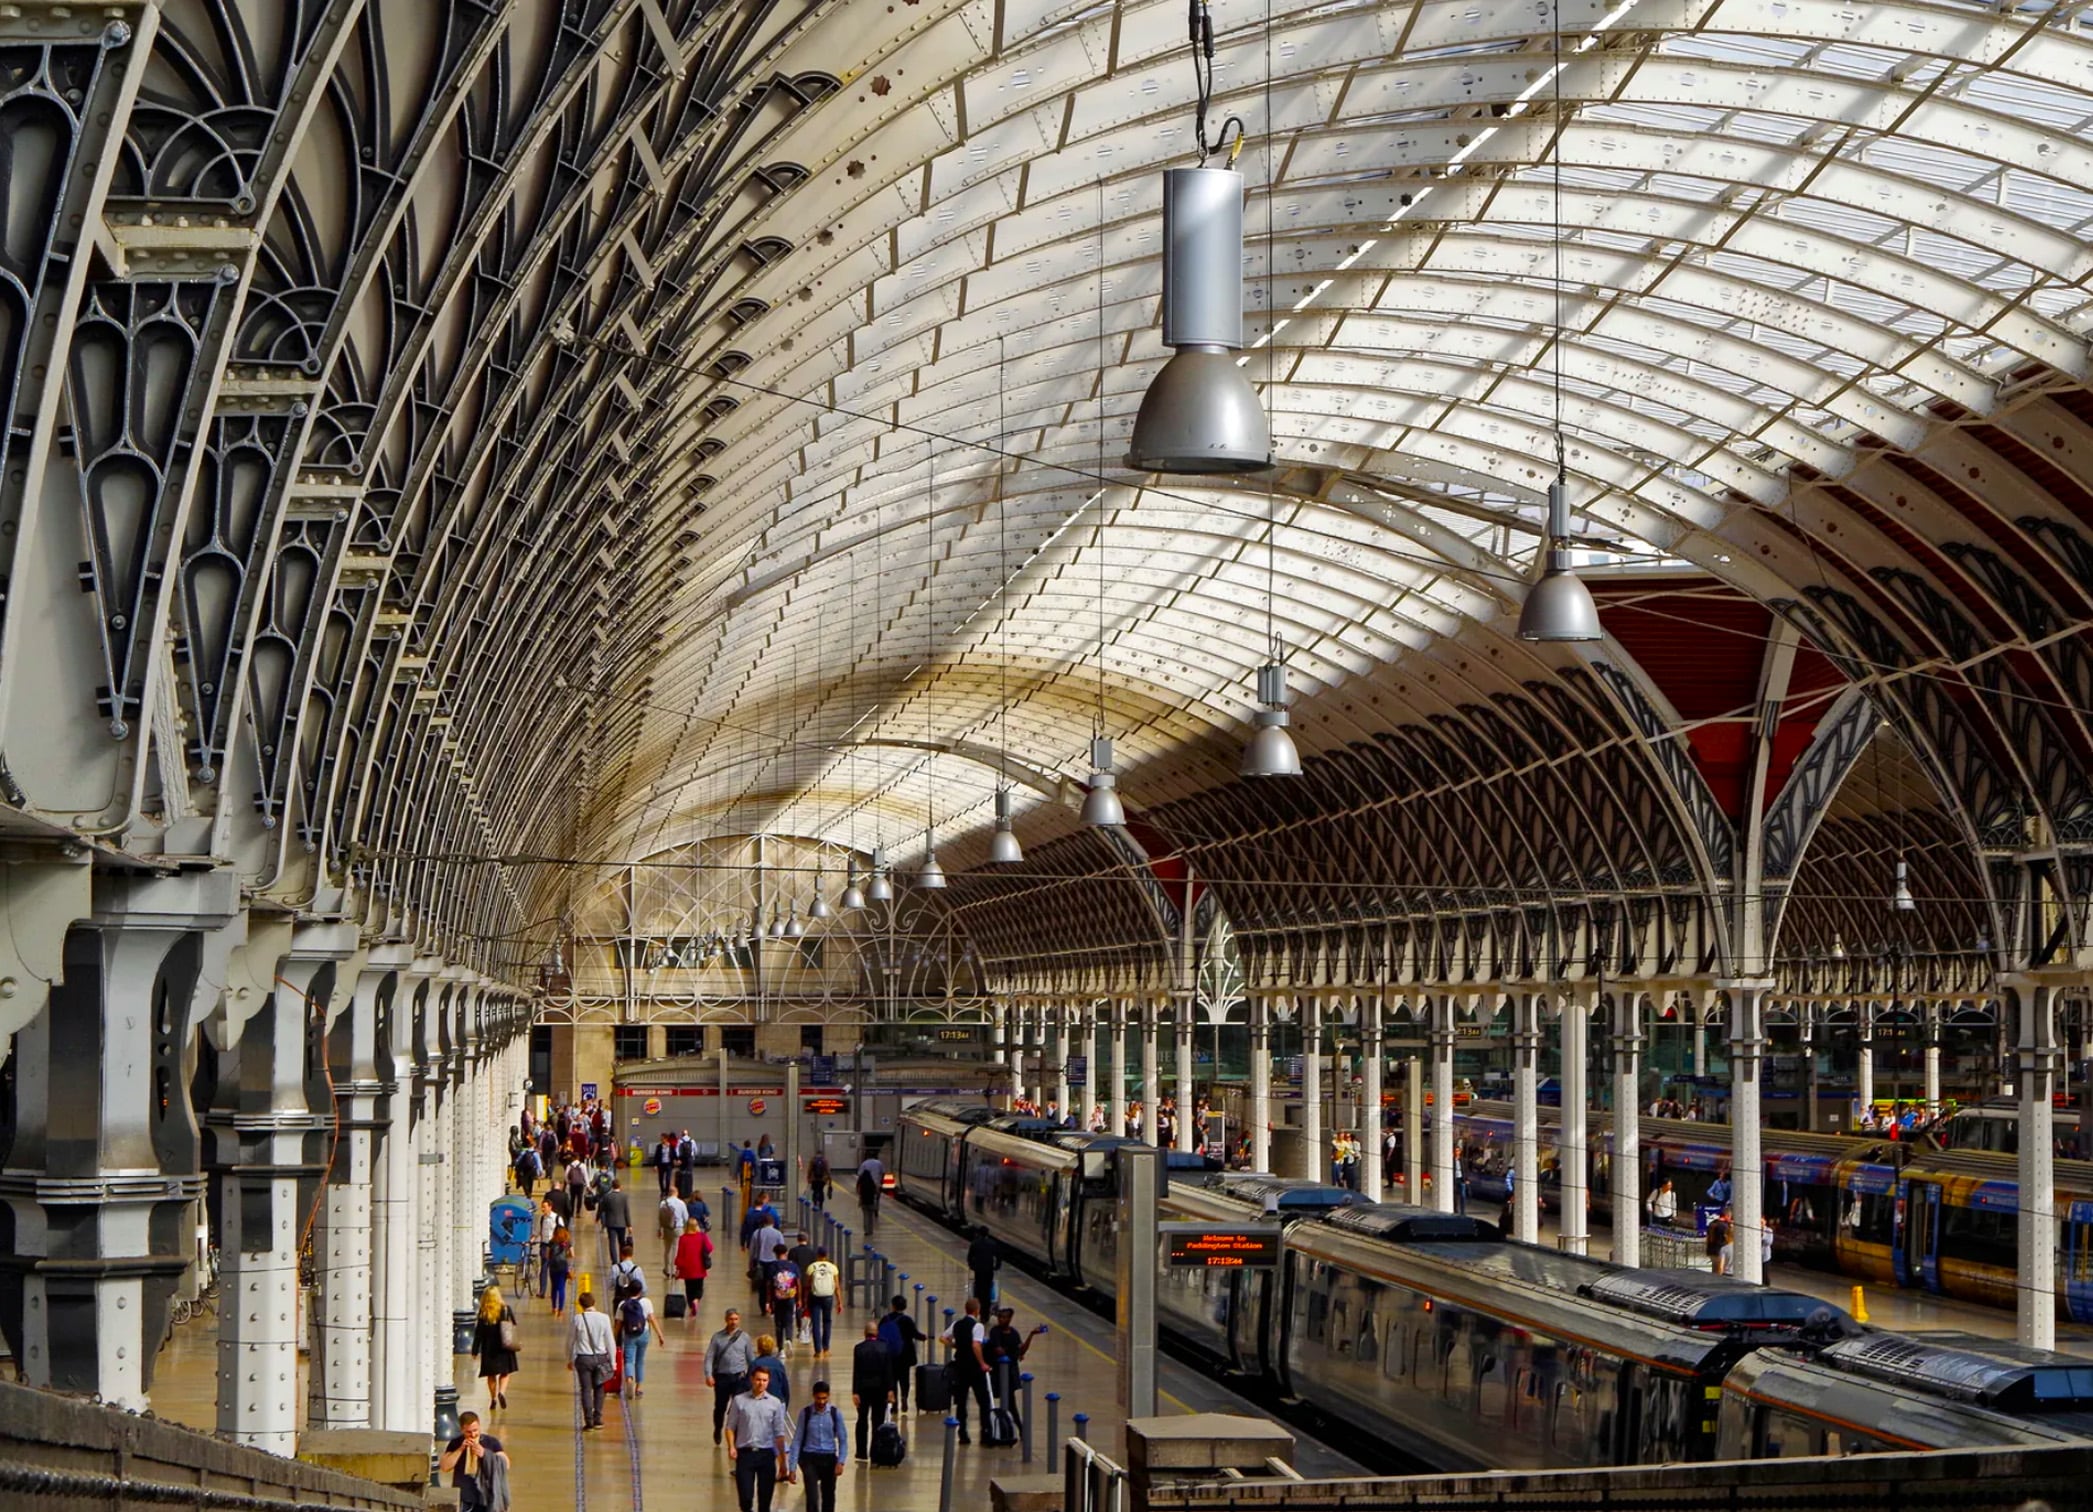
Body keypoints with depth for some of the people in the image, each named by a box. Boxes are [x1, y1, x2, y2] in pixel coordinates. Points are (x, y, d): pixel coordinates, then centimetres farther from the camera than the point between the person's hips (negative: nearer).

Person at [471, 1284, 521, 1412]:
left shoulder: (483, 1313, -10)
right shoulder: (507, 1310, -8)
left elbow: (478, 1333, -7)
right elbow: (514, 1325, 2)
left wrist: (475, 1350, -1)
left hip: (488, 1348, 0)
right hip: (504, 1348, 0)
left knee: (491, 1374, 14)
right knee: (505, 1372, 10)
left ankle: (493, 1398, 14)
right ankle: (502, 1392, -13)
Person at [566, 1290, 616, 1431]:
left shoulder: (577, 1319, -8)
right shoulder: (603, 1318, -6)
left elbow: (570, 1341, 1)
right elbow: (610, 1341, -1)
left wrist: (570, 1360, 14)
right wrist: (612, 1361, 10)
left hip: (583, 1358, -1)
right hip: (601, 1357, 1)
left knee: (586, 1389, 5)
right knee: (598, 1389, 14)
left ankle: (589, 1420, 3)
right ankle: (598, 1419, 14)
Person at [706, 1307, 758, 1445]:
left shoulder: (745, 1338, 5)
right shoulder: (718, 1337, 3)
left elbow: (751, 1359, 10)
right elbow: (709, 1357, 1)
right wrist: (708, 1375, -11)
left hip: (739, 1377, 0)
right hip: (722, 1377, 0)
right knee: (720, 1407, 12)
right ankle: (717, 1431, 37)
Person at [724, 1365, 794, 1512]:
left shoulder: (775, 1403, 3)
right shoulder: (740, 1401, 1)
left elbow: (779, 1434, 6)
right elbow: (730, 1427, 4)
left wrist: (782, 1461, 5)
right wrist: (731, 1447, -12)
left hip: (766, 1454, 1)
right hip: (745, 1453, -1)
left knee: (765, 1498, 4)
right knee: (745, 1497, -4)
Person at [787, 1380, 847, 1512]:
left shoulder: (835, 1413, -3)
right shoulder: (805, 1413, -5)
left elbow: (843, 1439, 1)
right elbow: (797, 1440, -4)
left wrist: (840, 1462, -11)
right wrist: (792, 1467, -7)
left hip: (829, 1458, 2)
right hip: (809, 1458, -2)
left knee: (828, 1496, 13)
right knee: (812, 1498, -13)